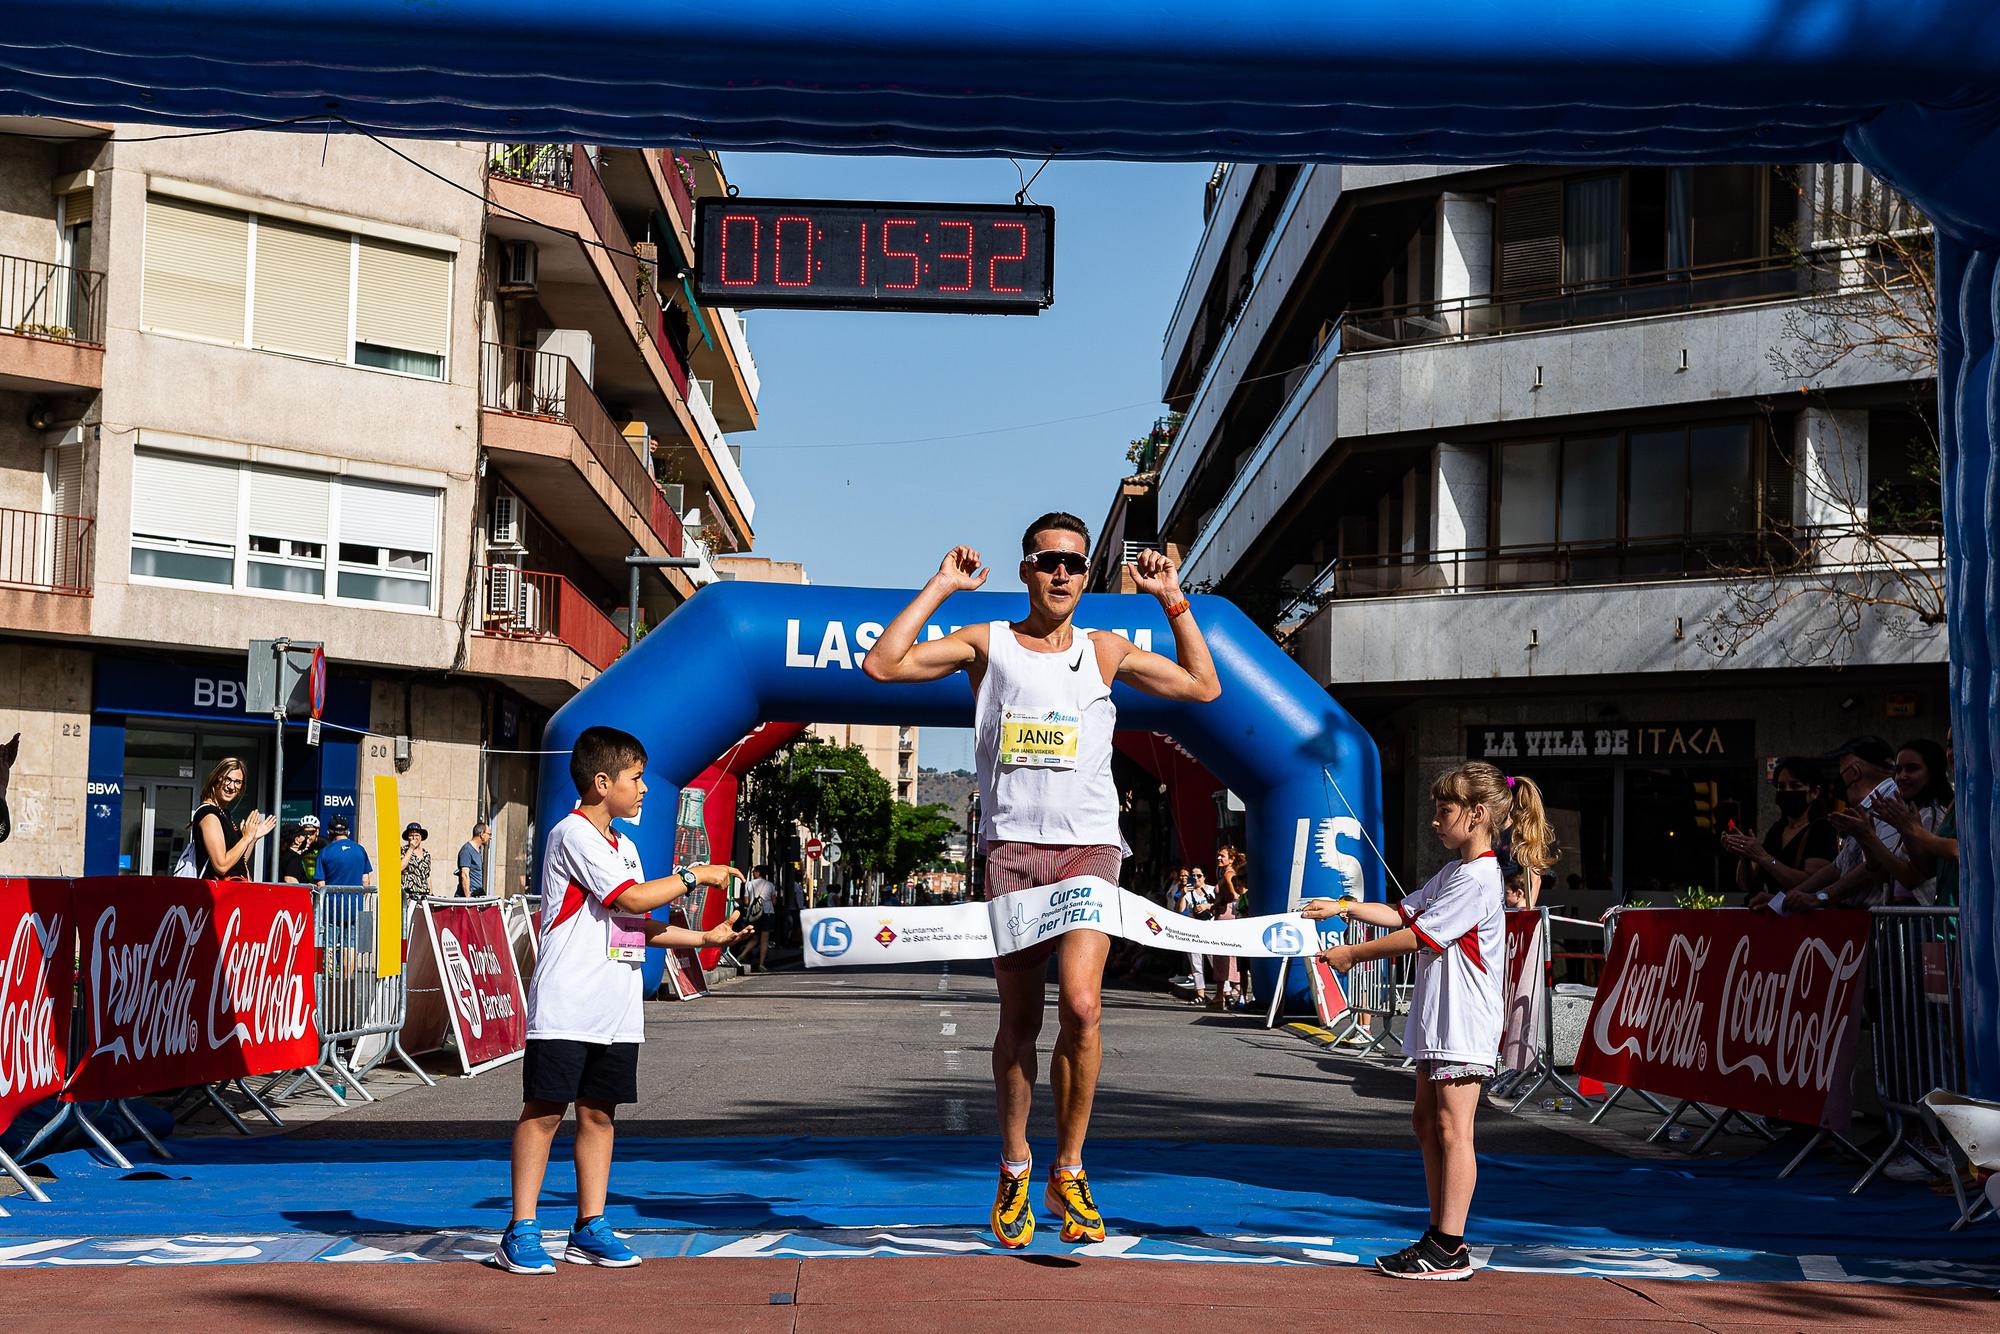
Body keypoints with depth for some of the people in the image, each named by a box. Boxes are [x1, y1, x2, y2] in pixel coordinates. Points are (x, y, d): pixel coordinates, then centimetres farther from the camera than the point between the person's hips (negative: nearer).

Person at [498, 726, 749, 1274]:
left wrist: (702, 937, 14)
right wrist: (693, 875, -6)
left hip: (617, 1012, 8)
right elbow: (633, 899, -17)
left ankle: (590, 1230, 15)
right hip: (565, 1007, -8)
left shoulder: (623, 846, 19)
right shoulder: (574, 834, -9)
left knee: (599, 1115, 9)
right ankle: (521, 1232, 1)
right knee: (543, 1111, -4)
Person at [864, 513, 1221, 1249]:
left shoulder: (1105, 650, 13)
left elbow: (1204, 686, 18)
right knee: (1019, 1018, 5)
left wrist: (1172, 600, 13)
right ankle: (1014, 1169, 21)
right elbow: (882, 664, 1)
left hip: (1089, 847, 0)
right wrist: (939, 587, 3)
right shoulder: (987, 643, 9)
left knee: (1081, 1004, -16)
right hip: (1012, 847, 0)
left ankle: (1069, 1171, 0)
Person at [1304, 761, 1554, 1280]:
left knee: (1452, 1129, -8)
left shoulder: (1478, 878, -16)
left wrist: (1352, 954, -12)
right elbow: (1404, 912, 19)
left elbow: (1420, 935, -19)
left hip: (1463, 1023, -10)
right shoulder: (1453, 872, 16)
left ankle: (1450, 1251, -5)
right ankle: (1440, 1235, 21)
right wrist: (1343, 907, 9)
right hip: (1438, 1021, 10)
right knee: (1427, 1122, 14)